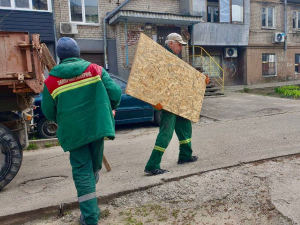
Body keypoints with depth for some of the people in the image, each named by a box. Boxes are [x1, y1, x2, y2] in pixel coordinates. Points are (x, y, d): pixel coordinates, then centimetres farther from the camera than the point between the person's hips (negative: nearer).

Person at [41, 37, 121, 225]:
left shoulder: (52, 79, -3)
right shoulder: (94, 69, -1)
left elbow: (48, 111, 3)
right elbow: (115, 92, -6)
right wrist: (111, 108, 15)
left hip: (72, 131, -1)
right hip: (97, 125, 2)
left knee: (82, 171, 8)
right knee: (95, 165, 23)